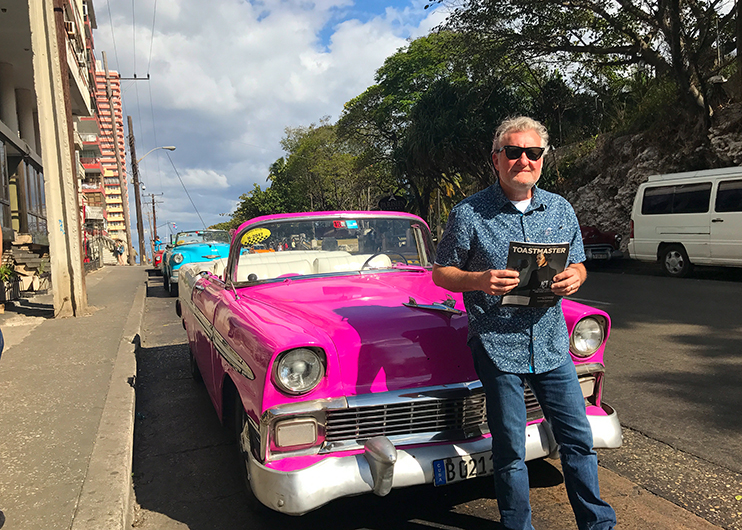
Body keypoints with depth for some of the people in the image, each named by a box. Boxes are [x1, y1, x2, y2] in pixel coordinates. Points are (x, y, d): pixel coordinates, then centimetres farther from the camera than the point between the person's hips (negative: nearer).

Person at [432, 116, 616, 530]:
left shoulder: (561, 209, 7)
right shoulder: (468, 214, -6)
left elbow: (578, 266, 16)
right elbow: (441, 273, -1)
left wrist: (574, 279, -8)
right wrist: (479, 281, -21)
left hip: (552, 344, 4)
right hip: (497, 346, -4)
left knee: (579, 439, 13)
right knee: (510, 452, 7)